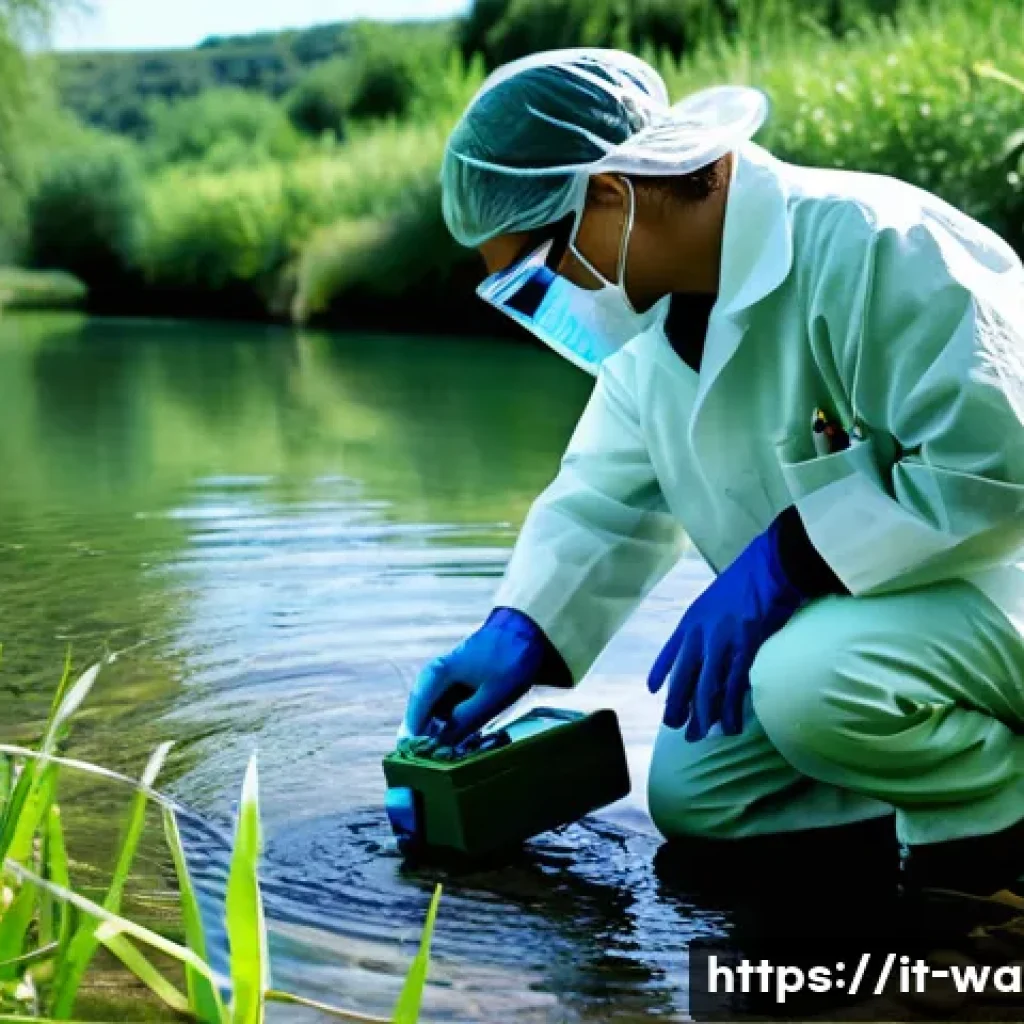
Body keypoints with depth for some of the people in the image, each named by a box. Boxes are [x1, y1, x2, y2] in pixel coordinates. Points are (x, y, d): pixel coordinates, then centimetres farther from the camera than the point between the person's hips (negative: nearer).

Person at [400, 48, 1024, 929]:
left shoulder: (872, 247, -27)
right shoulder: (656, 323, 2)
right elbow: (605, 502, 9)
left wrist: (783, 560, -31)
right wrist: (512, 640, -4)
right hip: (831, 606, 9)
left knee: (811, 684, -37)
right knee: (692, 796, 8)